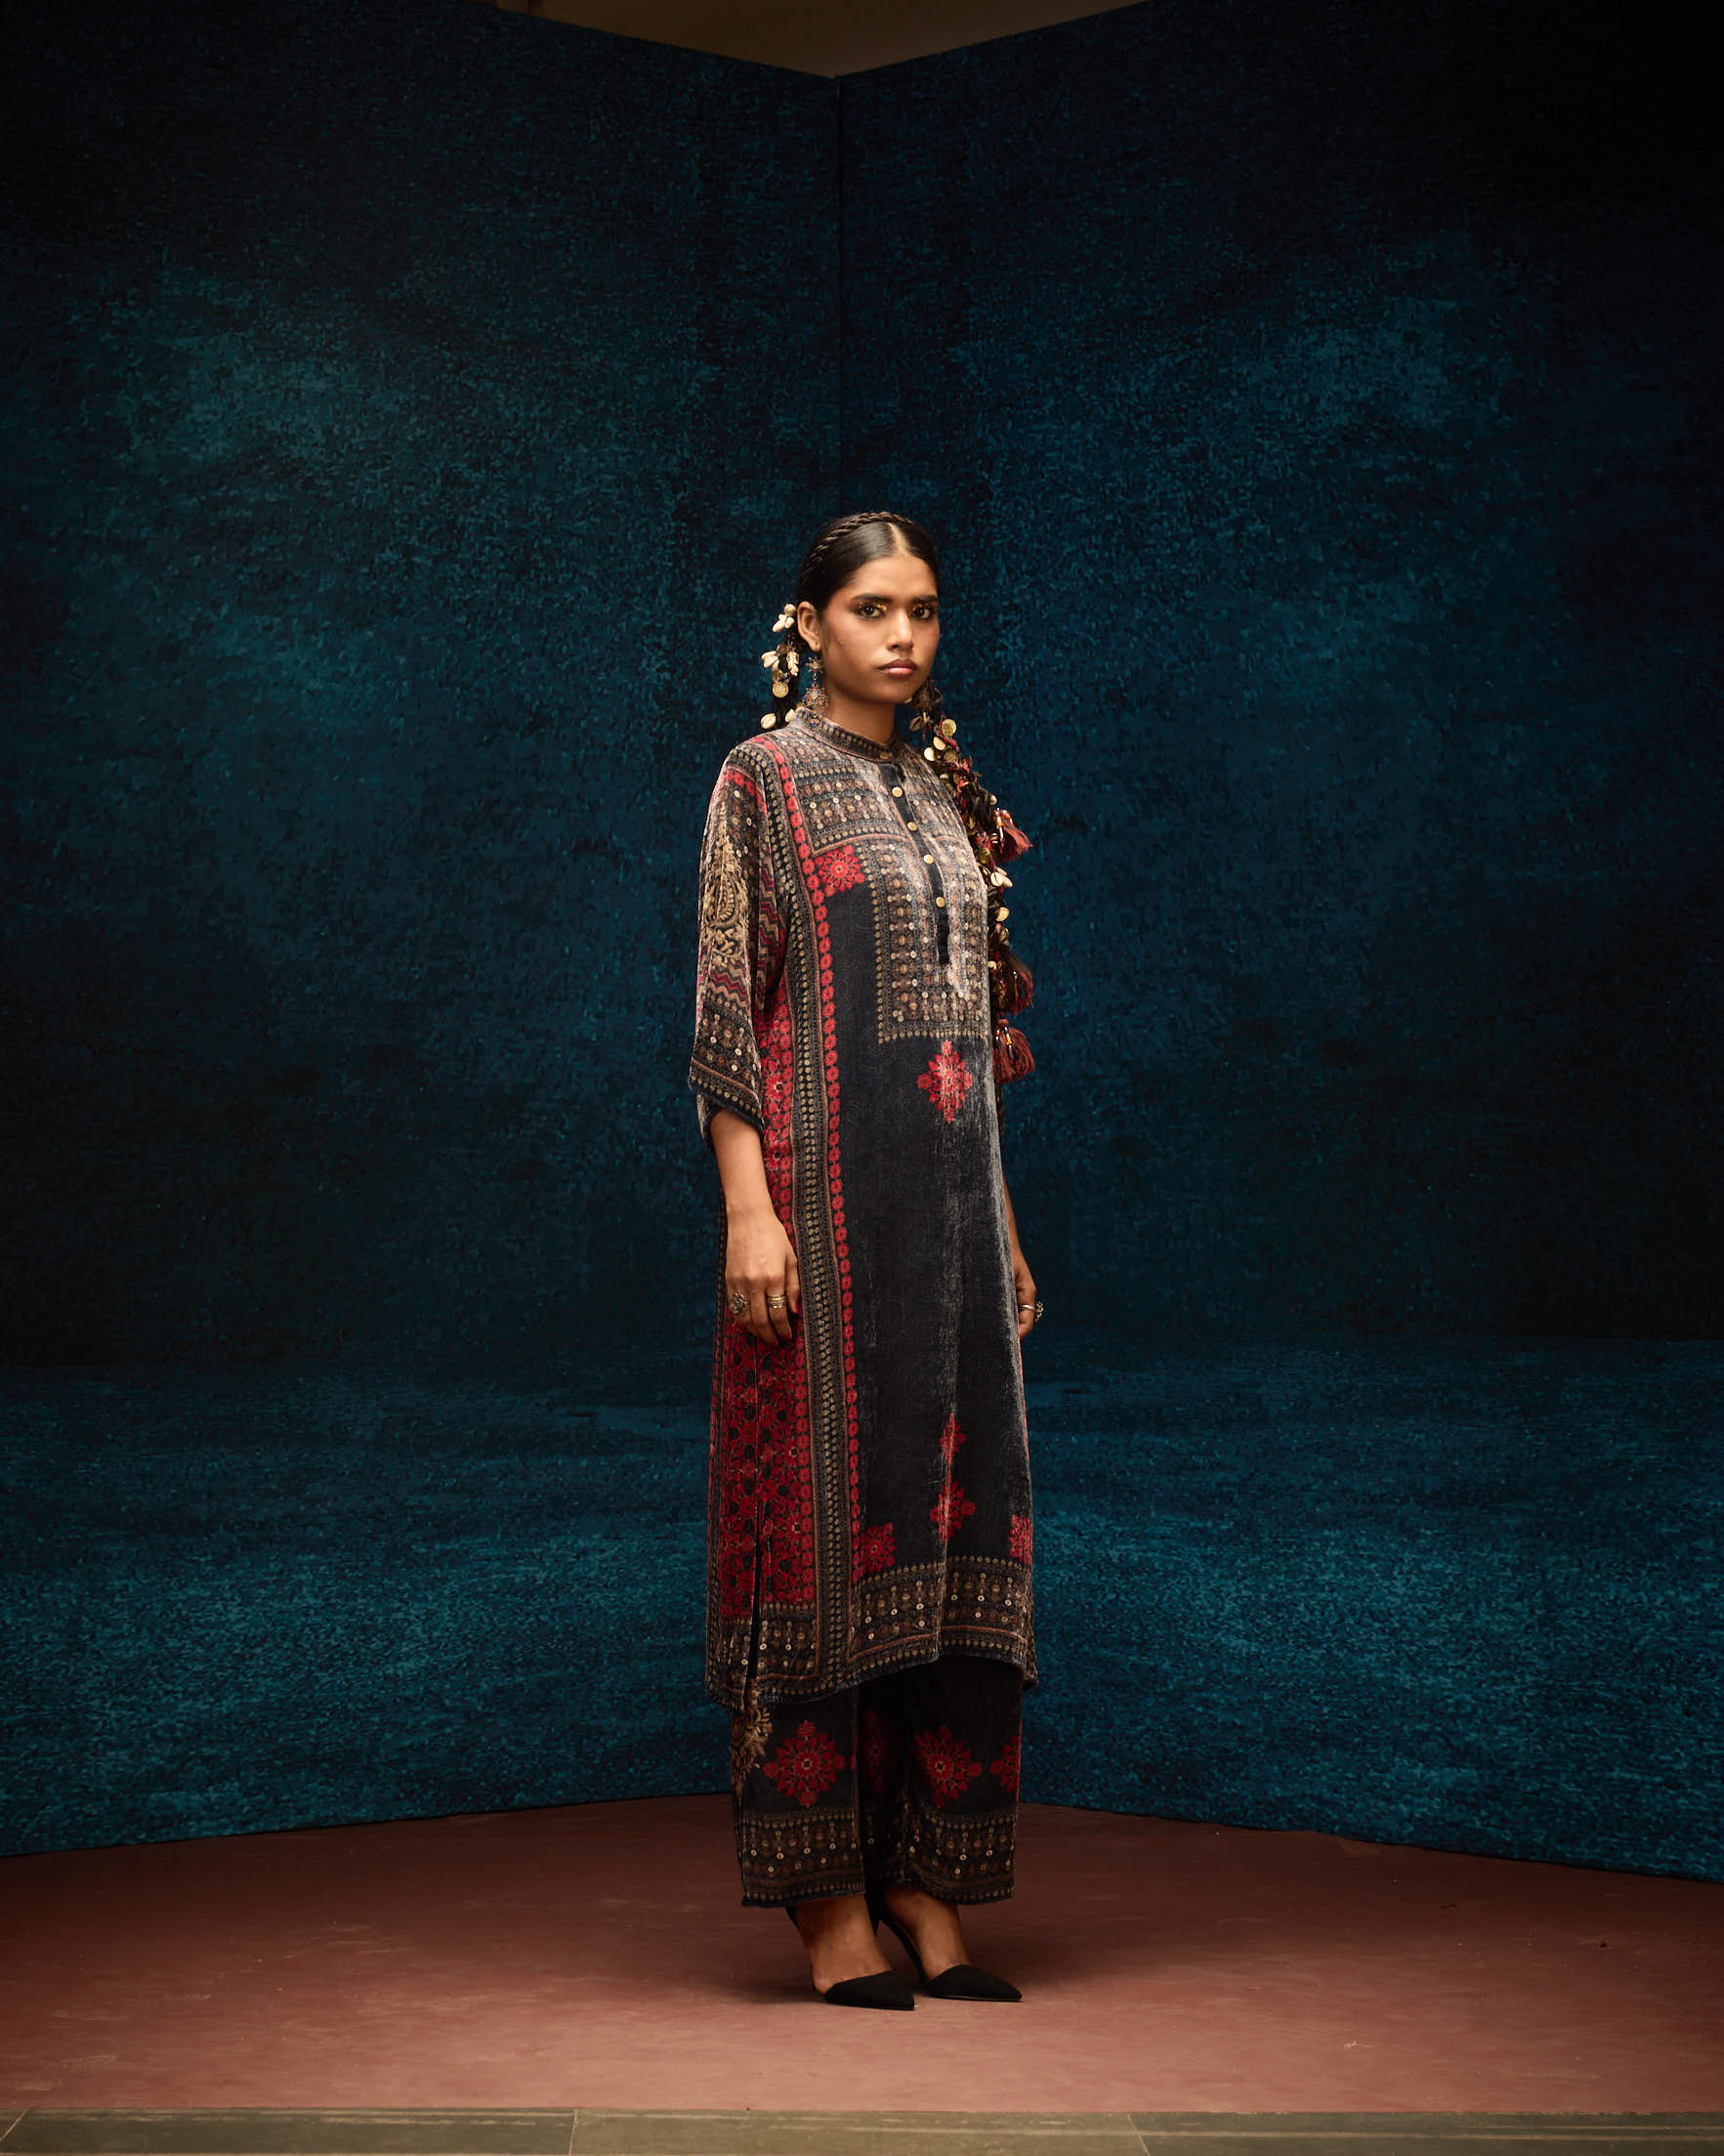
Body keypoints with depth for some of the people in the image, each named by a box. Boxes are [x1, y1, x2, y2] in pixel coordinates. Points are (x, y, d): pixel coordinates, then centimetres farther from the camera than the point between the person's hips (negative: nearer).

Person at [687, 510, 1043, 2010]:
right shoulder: (763, 780, -1)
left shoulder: (945, 798, 17)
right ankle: (826, 1891, 2)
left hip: (951, 1191, 6)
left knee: (948, 1516, 4)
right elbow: (727, 1004, -8)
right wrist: (749, 1208, -17)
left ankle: (924, 1879, 11)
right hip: (826, 1186, -6)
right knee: (827, 1507, -4)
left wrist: (1002, 1221, 15)